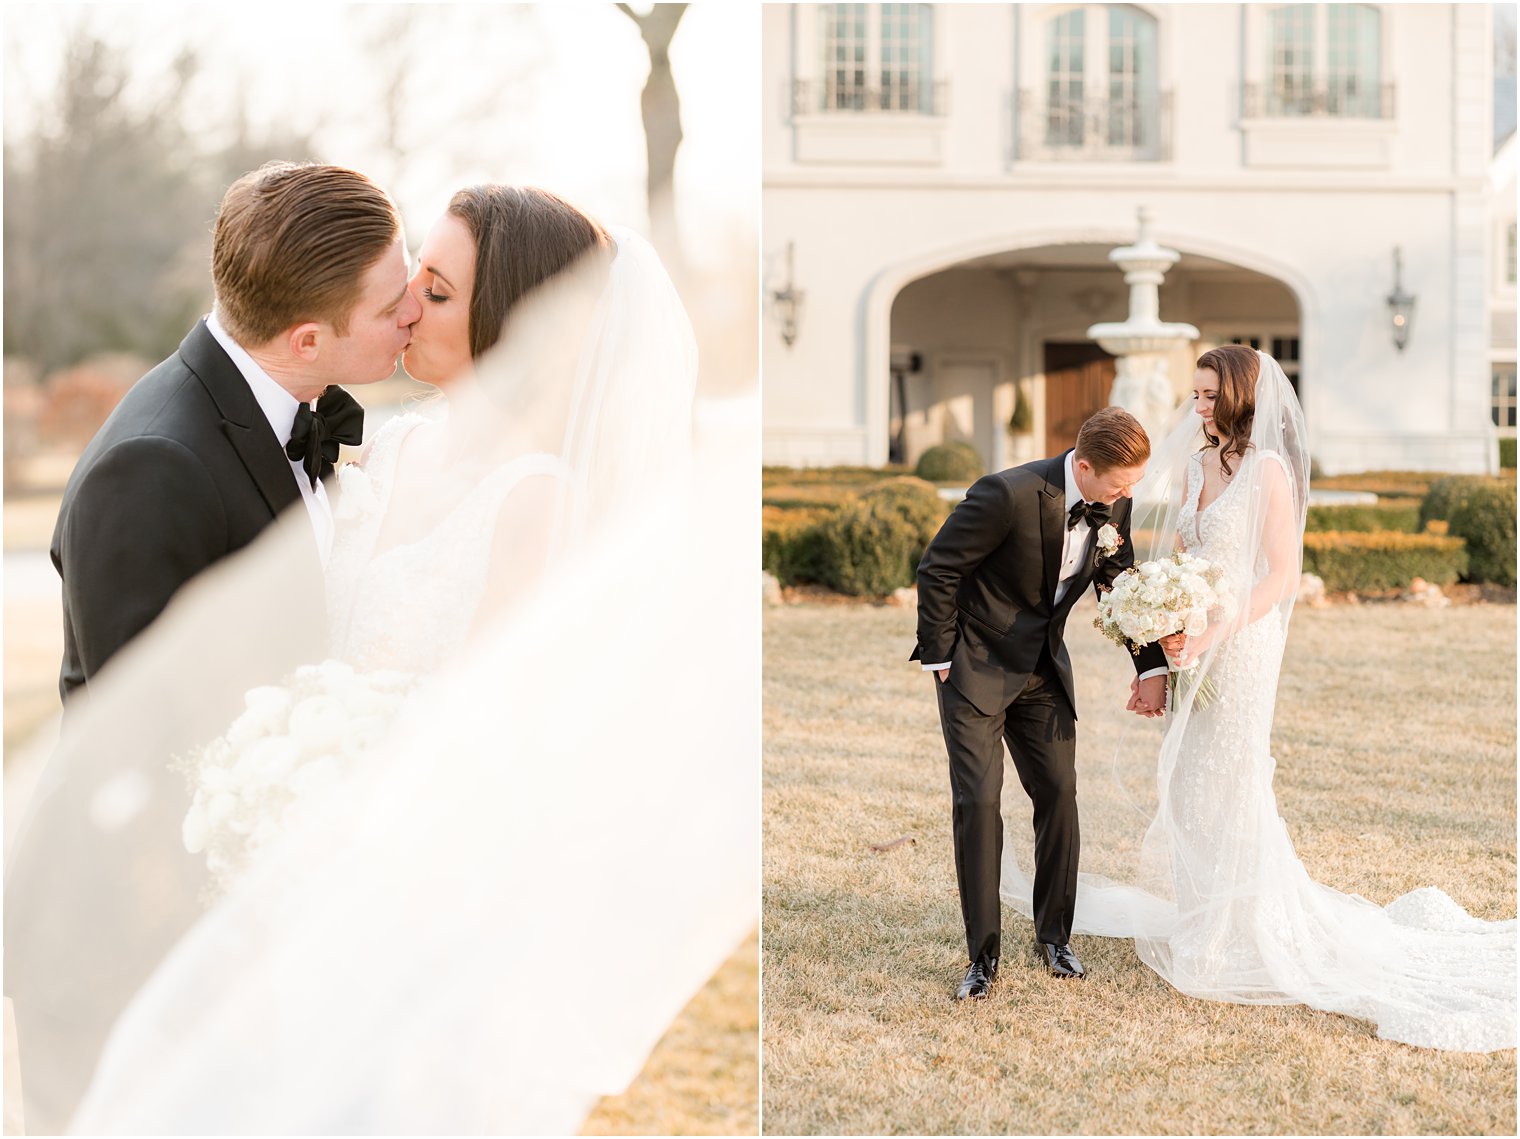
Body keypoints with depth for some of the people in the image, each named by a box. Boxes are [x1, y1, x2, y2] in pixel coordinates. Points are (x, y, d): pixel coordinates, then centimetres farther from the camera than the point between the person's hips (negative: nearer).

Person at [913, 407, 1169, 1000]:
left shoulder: (1113, 506, -7)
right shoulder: (1009, 495, -28)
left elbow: (1121, 583, 9)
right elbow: (937, 569, -18)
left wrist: (1152, 667, 5)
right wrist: (939, 659, -13)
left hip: (1043, 667, 6)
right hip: (976, 665, -5)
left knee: (1059, 794, 4)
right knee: (978, 801, -8)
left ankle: (1054, 935, 21)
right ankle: (983, 955, 2)